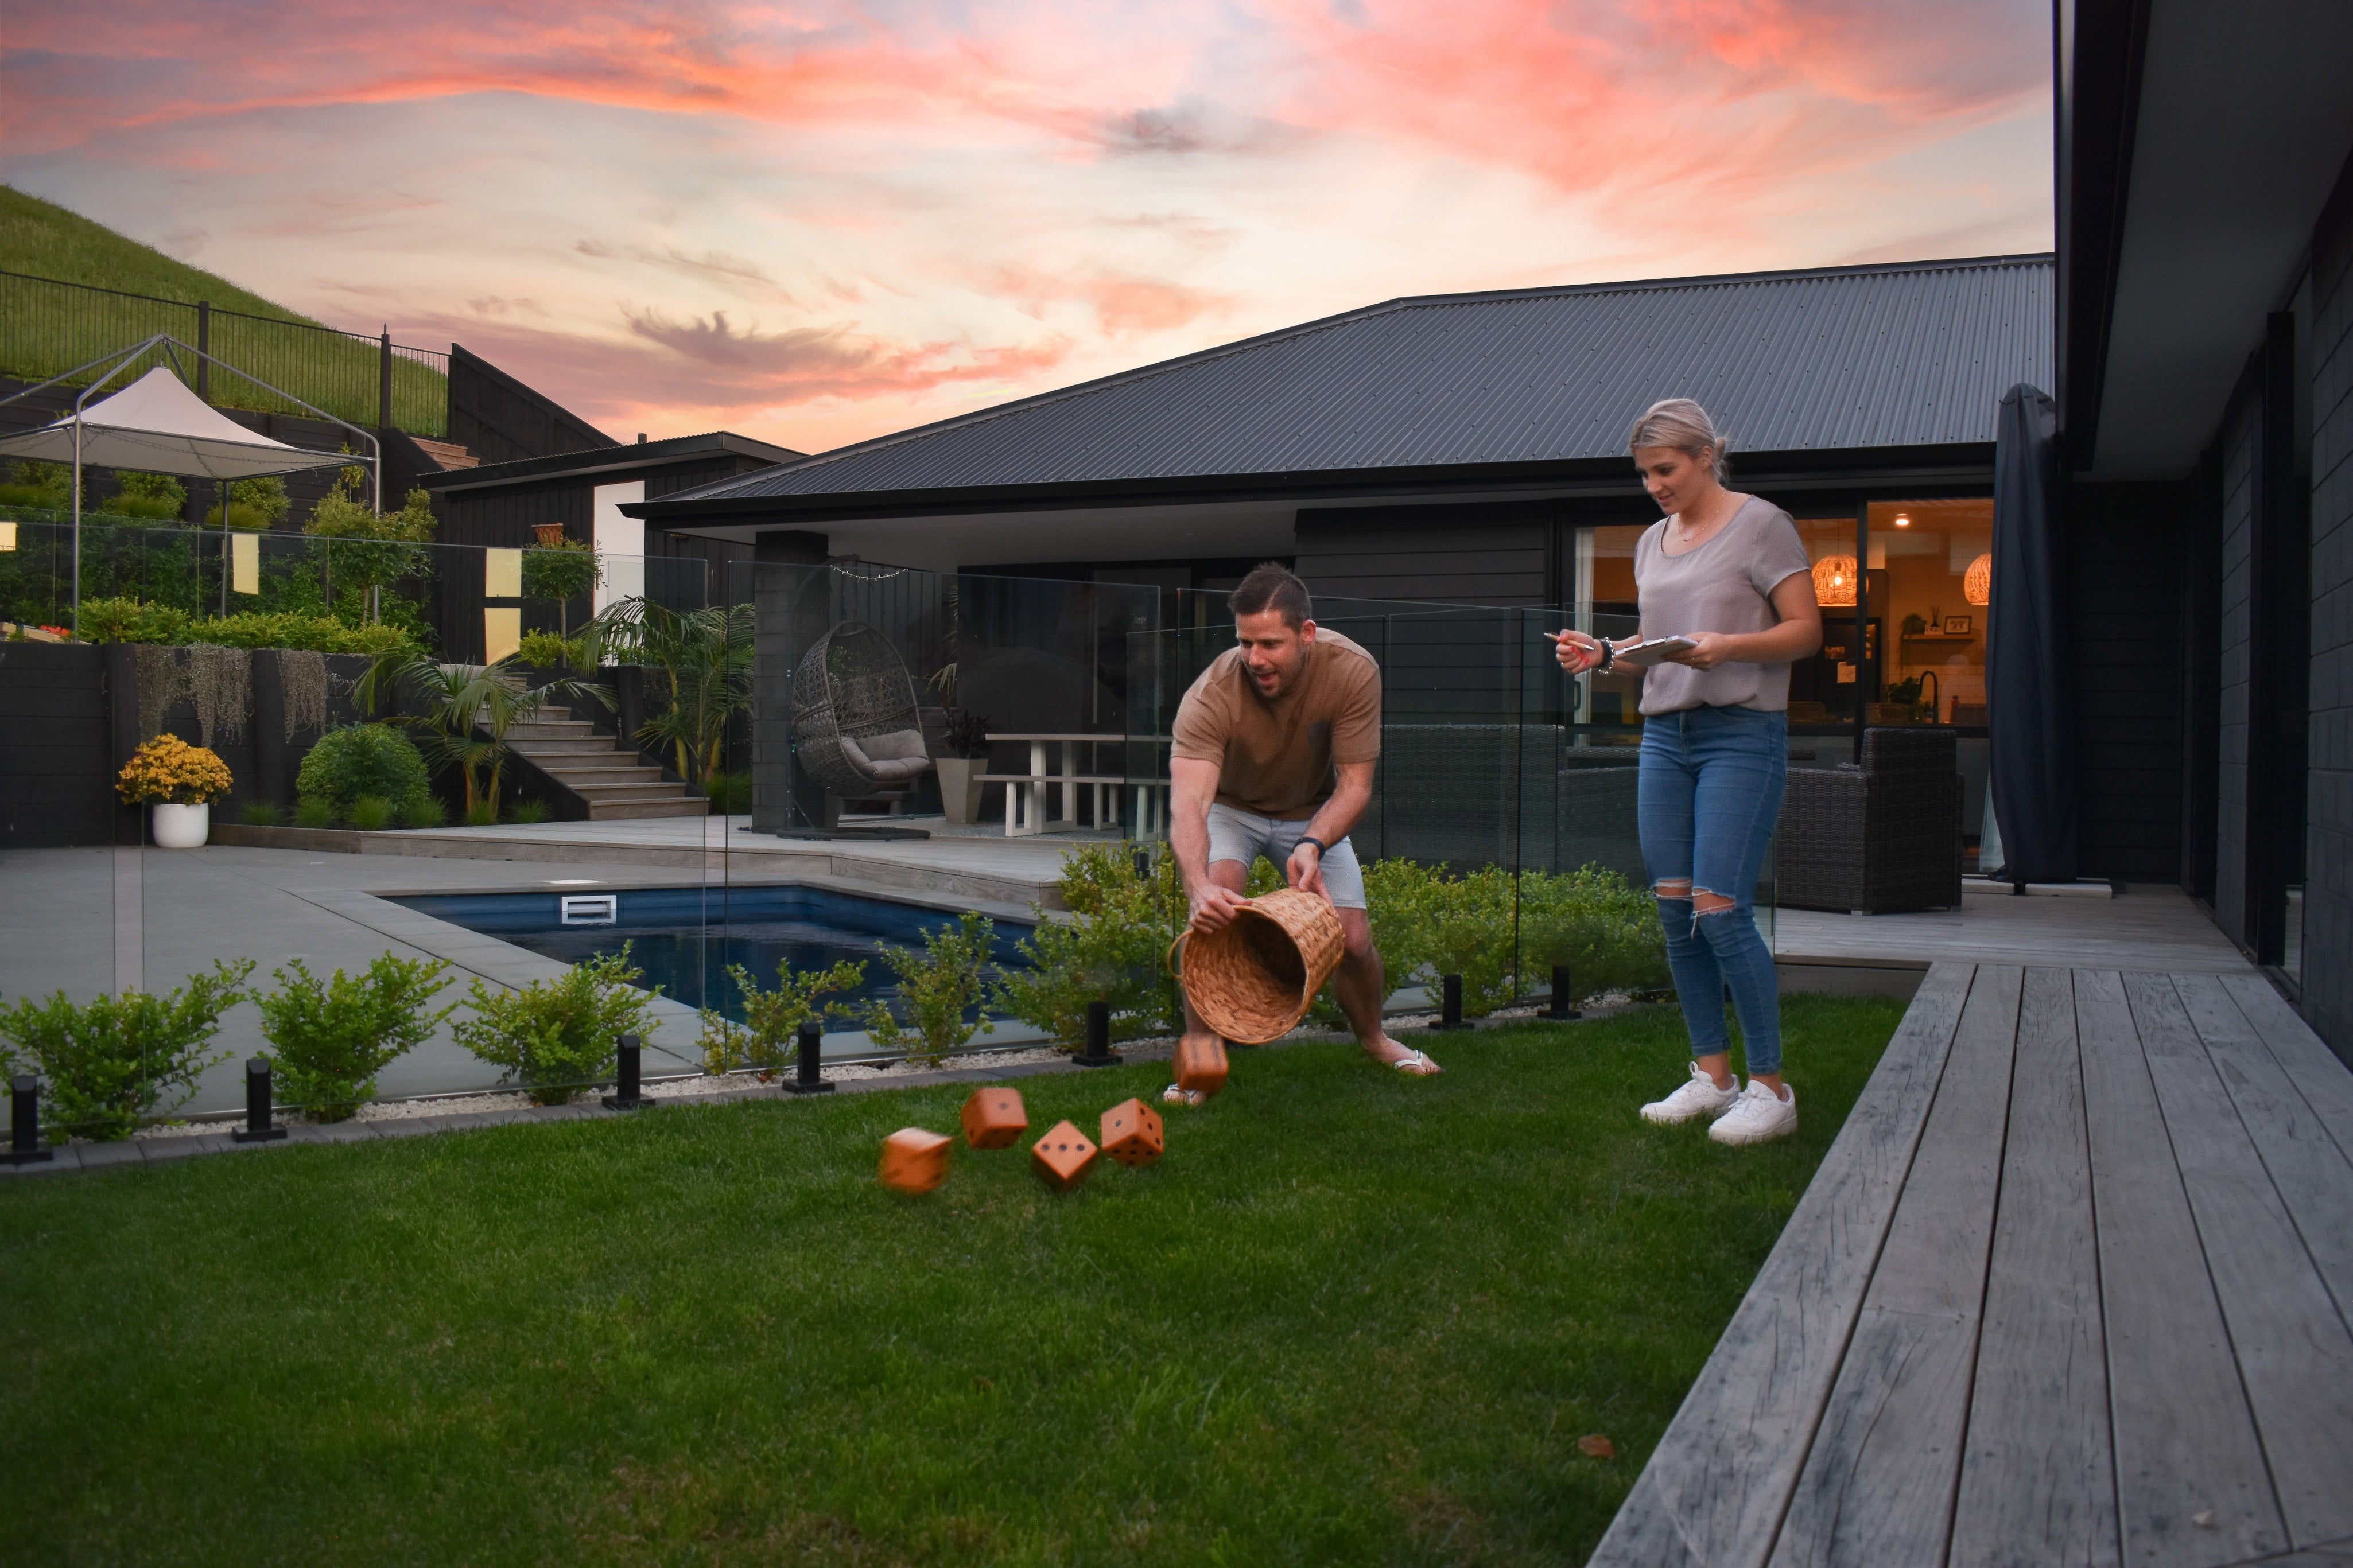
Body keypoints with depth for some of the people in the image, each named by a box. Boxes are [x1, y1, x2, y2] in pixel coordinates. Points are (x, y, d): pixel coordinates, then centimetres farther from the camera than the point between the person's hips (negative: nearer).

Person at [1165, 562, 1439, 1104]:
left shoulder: (1353, 672, -30)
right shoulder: (1212, 695, -35)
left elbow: (1355, 784, -25)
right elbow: (1188, 802, -46)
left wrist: (1312, 846, -43)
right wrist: (1199, 885, -63)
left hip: (1313, 811, 2)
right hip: (1230, 806, -2)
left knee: (1352, 938, -4)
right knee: (1217, 904, -29)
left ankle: (1372, 1036, 28)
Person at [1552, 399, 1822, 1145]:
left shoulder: (1761, 525, -3)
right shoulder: (1653, 540, 16)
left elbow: (1806, 630, -7)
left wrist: (1728, 647, -23)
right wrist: (1603, 653, 4)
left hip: (1742, 735, -7)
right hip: (1664, 734, 7)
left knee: (1720, 910, -12)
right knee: (1673, 910, 4)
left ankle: (1771, 1088, 0)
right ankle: (1712, 1073, 16)